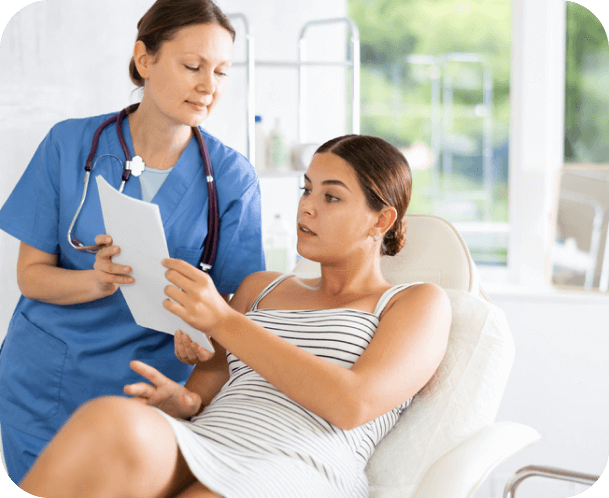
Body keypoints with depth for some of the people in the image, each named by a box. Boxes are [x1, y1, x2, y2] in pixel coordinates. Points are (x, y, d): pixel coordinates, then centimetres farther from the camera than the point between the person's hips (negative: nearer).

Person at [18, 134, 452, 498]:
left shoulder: (419, 303, 14)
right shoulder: (262, 288, 31)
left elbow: (353, 404, -6)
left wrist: (224, 321, -8)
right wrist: (184, 400, -2)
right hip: (189, 458, 5)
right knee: (110, 424, -35)